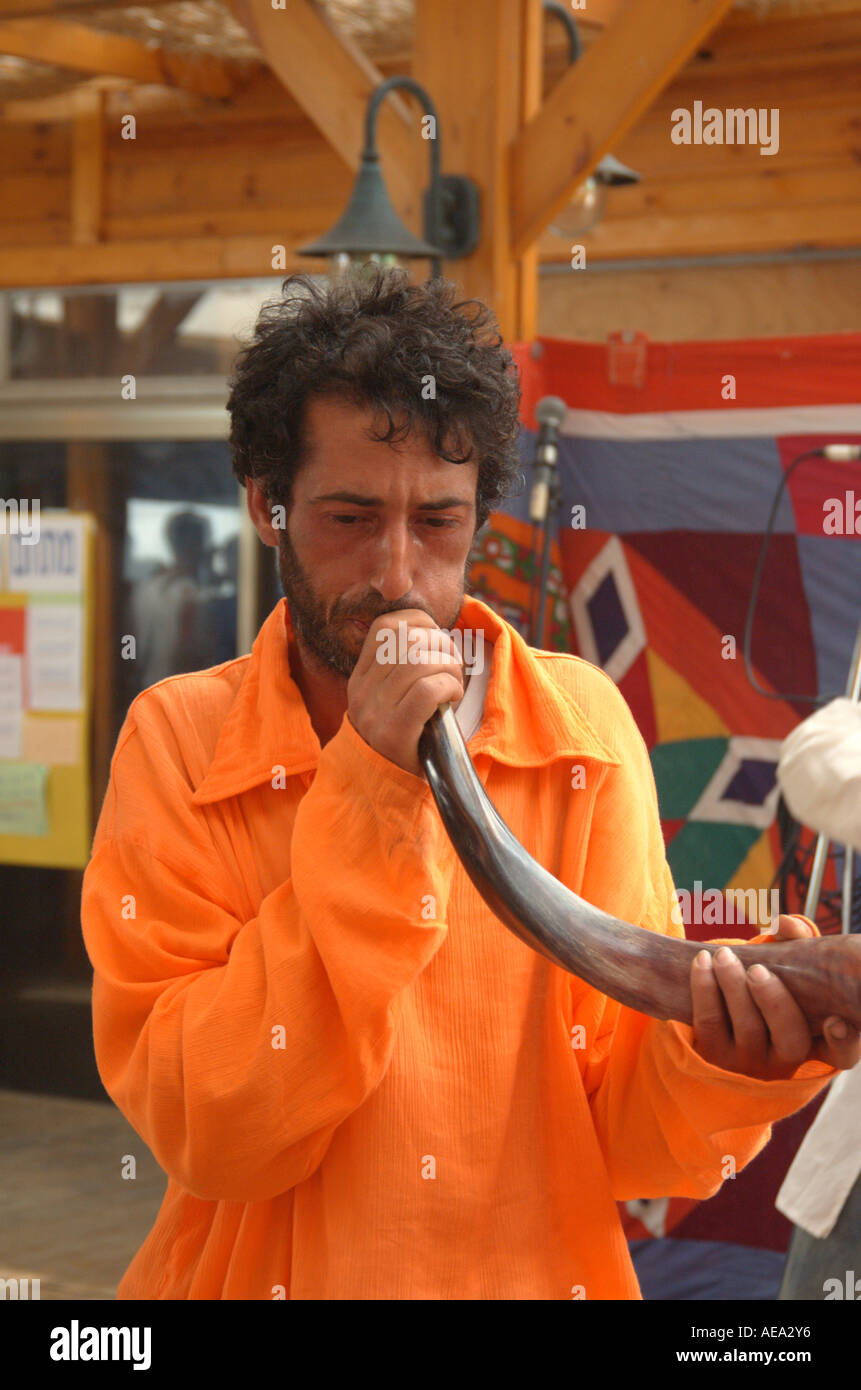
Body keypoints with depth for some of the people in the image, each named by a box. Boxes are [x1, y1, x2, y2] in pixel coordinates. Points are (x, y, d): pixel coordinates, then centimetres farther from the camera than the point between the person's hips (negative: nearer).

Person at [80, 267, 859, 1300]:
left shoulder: (583, 729, -3)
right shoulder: (176, 742, -4)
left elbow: (619, 1133, -2)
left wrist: (718, 1061, -22)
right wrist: (367, 799, -18)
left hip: (545, 1272, 1)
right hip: (258, 1272, -1)